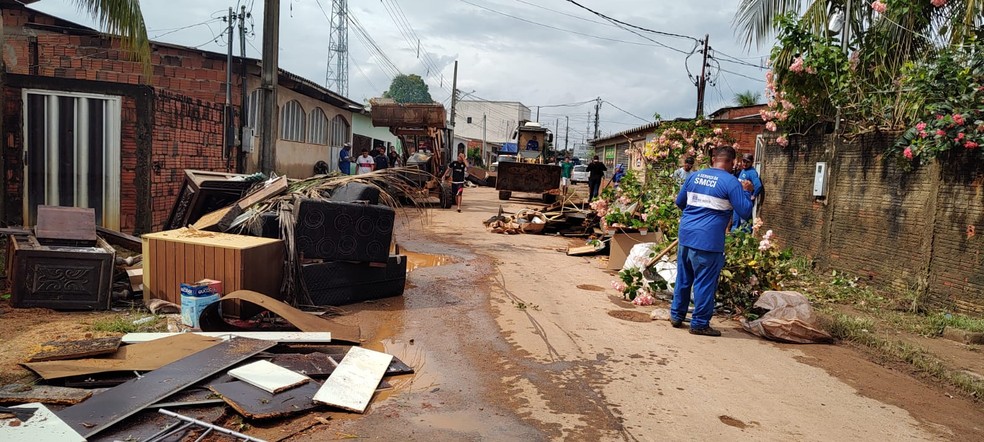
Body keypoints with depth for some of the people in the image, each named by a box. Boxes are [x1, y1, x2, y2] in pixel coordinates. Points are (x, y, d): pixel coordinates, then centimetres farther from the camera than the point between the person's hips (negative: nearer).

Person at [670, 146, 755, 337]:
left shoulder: (695, 176, 11)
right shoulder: (730, 182, -6)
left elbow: (679, 202, 20)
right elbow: (745, 212, -5)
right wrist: (746, 192, 10)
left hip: (686, 234, 6)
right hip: (708, 240, -6)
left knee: (683, 278, 16)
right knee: (705, 282, 3)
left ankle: (676, 316, 24)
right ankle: (700, 324, 10)